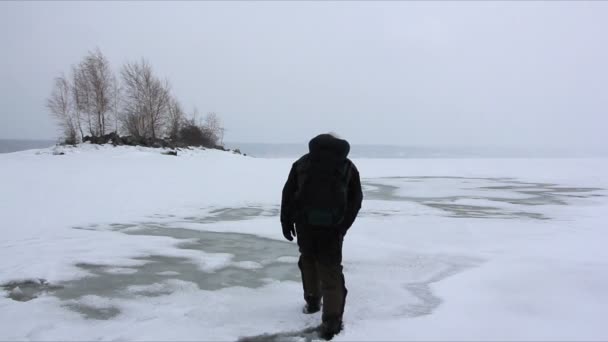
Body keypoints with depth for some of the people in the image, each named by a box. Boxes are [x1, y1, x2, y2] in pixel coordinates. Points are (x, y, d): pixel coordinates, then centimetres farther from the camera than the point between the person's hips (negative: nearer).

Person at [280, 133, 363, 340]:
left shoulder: (302, 162, 14)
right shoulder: (348, 166, 13)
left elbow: (288, 192, 9)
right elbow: (356, 199, 7)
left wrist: (286, 222, 12)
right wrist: (343, 226, 8)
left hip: (305, 222, 1)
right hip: (332, 226, -1)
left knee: (308, 260, 24)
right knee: (331, 270, 4)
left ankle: (312, 301, 35)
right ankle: (332, 321, -1)